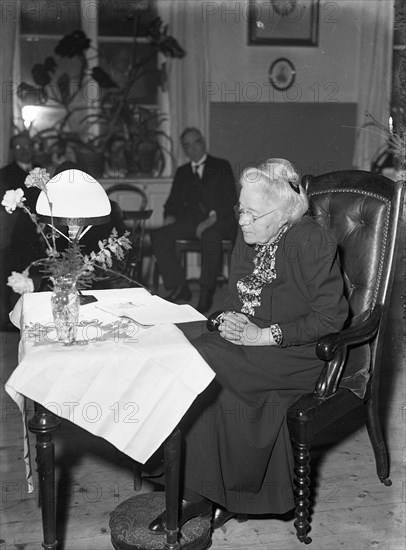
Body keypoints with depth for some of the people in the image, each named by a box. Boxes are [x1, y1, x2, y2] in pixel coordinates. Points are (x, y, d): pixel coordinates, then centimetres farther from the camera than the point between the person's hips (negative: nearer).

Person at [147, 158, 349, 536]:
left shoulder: (312, 242, -12)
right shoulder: (247, 240, 10)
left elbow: (329, 317, -14)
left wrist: (266, 335, -20)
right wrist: (225, 319, -5)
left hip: (297, 354, -7)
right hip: (246, 342, 7)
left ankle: (205, 495, -11)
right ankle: (200, 493, -15)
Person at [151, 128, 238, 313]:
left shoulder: (221, 166, 12)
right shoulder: (182, 172, 25)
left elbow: (230, 198, 0)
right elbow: (174, 201, 19)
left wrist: (212, 218, -17)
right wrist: (169, 217, -5)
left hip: (220, 221, -4)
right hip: (190, 221, 4)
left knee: (210, 236, -40)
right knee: (158, 235, -22)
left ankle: (206, 293, -28)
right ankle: (179, 287, -16)